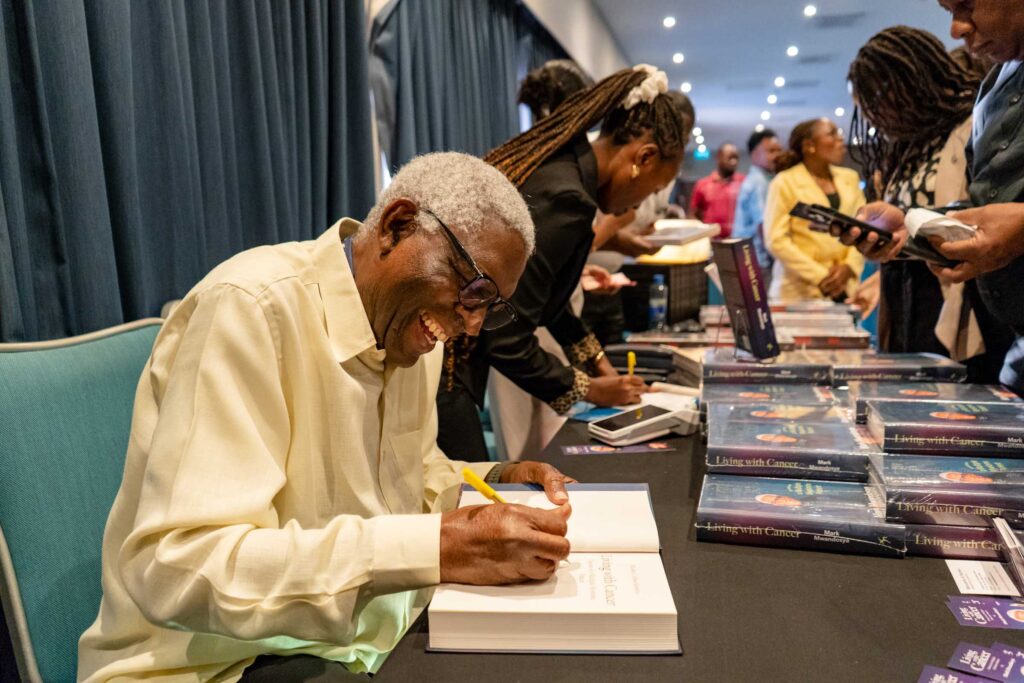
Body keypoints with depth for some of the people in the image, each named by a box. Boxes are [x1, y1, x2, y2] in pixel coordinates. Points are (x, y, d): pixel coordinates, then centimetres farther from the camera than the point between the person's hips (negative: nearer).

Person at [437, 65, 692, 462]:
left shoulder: (551, 160, 8)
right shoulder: (566, 200, -21)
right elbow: (508, 342, -18)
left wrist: (597, 361, 23)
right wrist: (588, 390, -3)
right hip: (434, 369, -10)